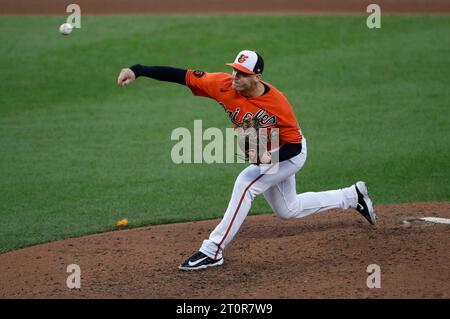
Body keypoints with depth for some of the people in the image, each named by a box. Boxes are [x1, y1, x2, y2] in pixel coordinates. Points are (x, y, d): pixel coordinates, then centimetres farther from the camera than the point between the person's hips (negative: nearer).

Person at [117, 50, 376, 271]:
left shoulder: (277, 103, -35)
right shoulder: (224, 85, -24)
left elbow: (293, 145, -27)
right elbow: (182, 75, -28)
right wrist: (137, 71, -36)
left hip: (291, 152, -7)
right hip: (265, 155, 7)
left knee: (246, 183, -28)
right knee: (287, 210, 22)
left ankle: (213, 251, -22)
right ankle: (353, 196, 40)